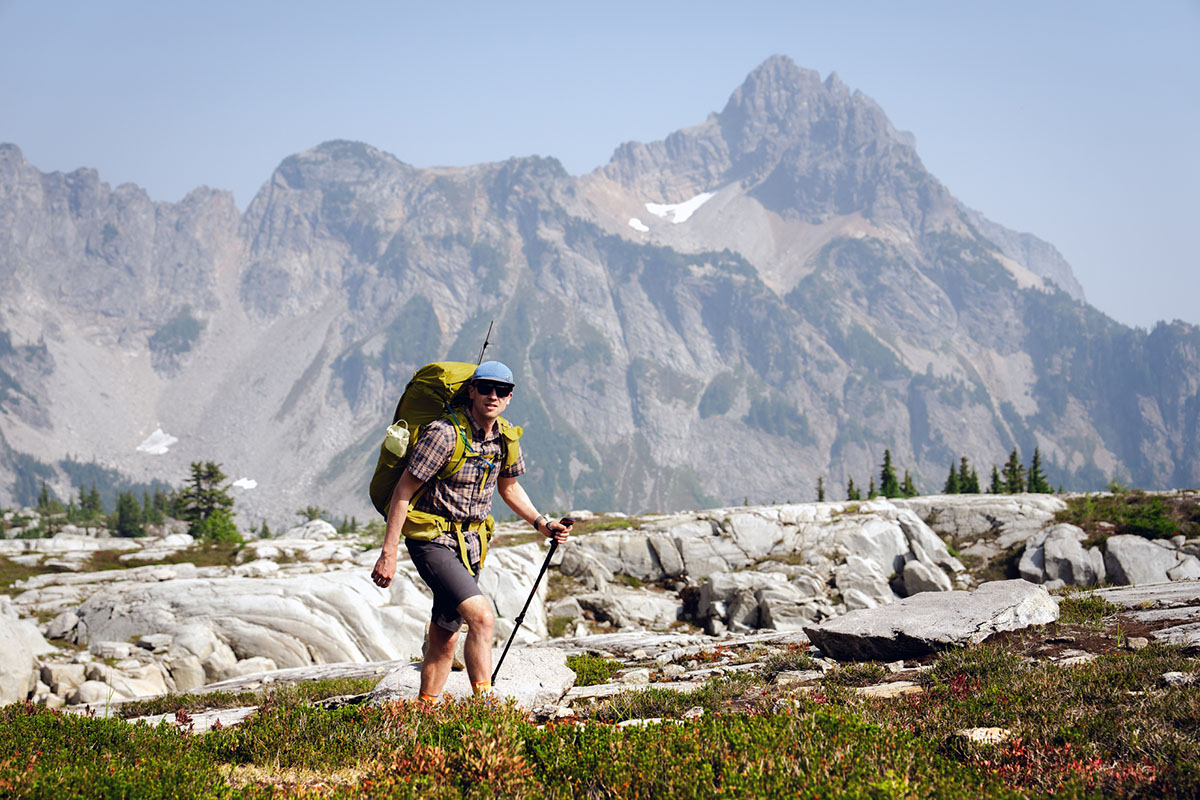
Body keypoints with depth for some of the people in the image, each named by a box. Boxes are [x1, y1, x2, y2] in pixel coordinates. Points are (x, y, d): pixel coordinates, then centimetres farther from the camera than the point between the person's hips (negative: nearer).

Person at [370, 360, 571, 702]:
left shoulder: (505, 437, 2)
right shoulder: (444, 433, -19)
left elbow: (508, 487, 22)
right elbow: (403, 491, -15)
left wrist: (542, 523, 10)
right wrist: (388, 554, -17)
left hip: (470, 544, 7)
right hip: (432, 540, -7)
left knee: (444, 641, 11)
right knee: (482, 617, -25)